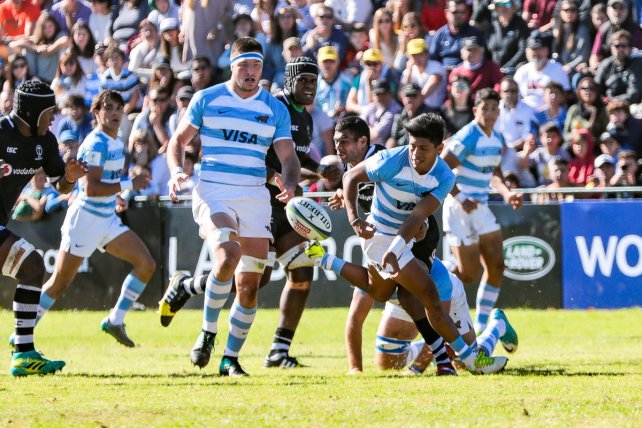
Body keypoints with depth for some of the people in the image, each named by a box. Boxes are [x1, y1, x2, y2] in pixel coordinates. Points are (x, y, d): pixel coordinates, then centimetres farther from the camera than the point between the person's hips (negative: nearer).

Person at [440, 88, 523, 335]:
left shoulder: (497, 140, 8)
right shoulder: (467, 138, -18)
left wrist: (507, 194, 5)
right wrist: (461, 199, -22)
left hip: (481, 207, 8)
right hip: (460, 210, -8)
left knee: (496, 266, 3)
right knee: (469, 274, -9)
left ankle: (481, 328, 11)